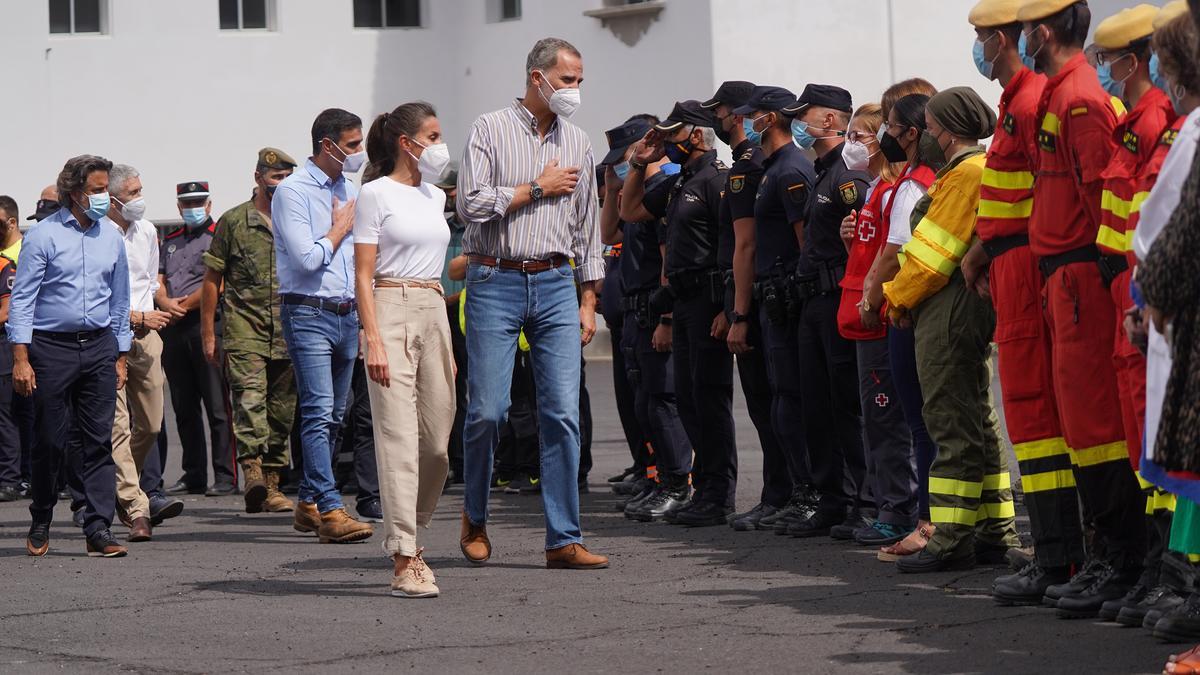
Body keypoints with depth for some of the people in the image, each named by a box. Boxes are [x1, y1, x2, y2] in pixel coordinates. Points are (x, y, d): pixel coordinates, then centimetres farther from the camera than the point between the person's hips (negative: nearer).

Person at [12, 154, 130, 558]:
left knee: (99, 441, -4)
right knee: (50, 441, 3)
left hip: (99, 347, 3)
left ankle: (99, 531, -5)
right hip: (51, 347, -3)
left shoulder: (111, 237, 10)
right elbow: (22, 298, -5)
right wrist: (20, 357, -12)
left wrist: (120, 357, 15)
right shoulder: (44, 236, -4)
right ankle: (41, 525, 20)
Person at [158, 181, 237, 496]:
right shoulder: (170, 242, 21)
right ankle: (193, 476, 14)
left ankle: (226, 477, -7)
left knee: (217, 407, -7)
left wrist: (185, 306, -7)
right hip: (174, 330, 7)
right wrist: (166, 302, -5)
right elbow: (158, 281, 16)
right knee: (184, 408, 9)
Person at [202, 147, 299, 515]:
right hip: (244, 328, -4)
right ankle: (252, 472, -33)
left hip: (289, 333, 4)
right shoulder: (233, 221, 2)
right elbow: (212, 279, 6)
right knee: (249, 396, -21)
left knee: (282, 410, 5)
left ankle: (271, 484, 13)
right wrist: (208, 334, 3)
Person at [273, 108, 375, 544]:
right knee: (319, 413, -14)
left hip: (347, 314, 8)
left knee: (334, 416, 9)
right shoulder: (293, 192, -8)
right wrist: (339, 230, -2)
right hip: (309, 315, -8)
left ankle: (308, 504, 17)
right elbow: (307, 258, -17)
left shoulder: (350, 191, 15)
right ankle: (330, 512, -20)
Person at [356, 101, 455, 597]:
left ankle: (408, 535, 23)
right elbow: (364, 275, -7)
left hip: (434, 313, 7)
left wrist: (449, 345, 19)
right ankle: (405, 561, -14)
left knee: (438, 439, 4)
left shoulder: (434, 197, 17)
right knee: (399, 435, -11)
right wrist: (373, 339, -16)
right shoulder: (376, 194, -3)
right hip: (392, 310, -7)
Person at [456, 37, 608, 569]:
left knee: (563, 413, -4)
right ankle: (475, 516, 20)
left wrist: (589, 300, 13)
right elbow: (471, 205, -12)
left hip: (556, 285, 3)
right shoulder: (490, 130, -1)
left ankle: (564, 540, -2)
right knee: (487, 410, -4)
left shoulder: (577, 143, 13)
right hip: (496, 282, -3)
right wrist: (538, 188, -7)